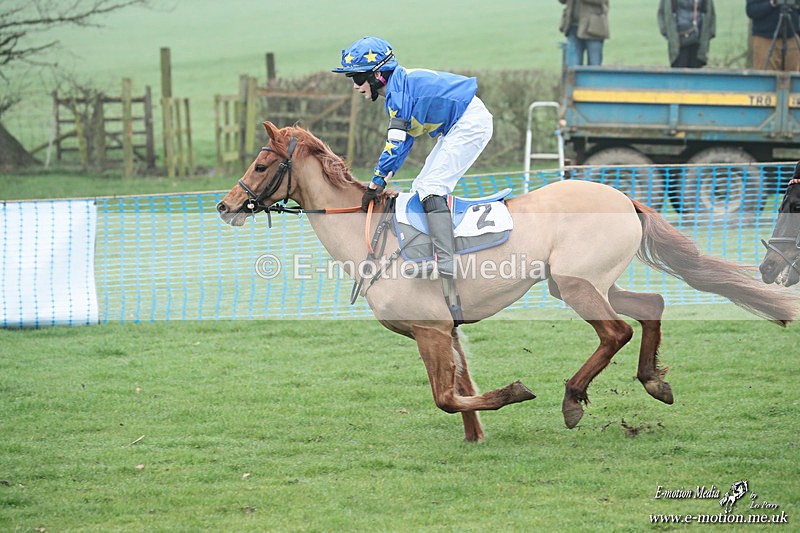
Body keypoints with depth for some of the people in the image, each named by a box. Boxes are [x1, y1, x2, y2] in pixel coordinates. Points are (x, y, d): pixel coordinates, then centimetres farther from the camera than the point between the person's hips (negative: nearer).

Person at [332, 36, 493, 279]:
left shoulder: (398, 90, -19)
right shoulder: (398, 89, 12)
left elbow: (396, 142, -21)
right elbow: (403, 142, 16)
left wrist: (377, 182, -15)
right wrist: (381, 179, 11)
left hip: (470, 124, -11)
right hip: (458, 127, 11)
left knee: (431, 187, -17)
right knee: (422, 186, 12)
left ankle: (445, 263, -27)